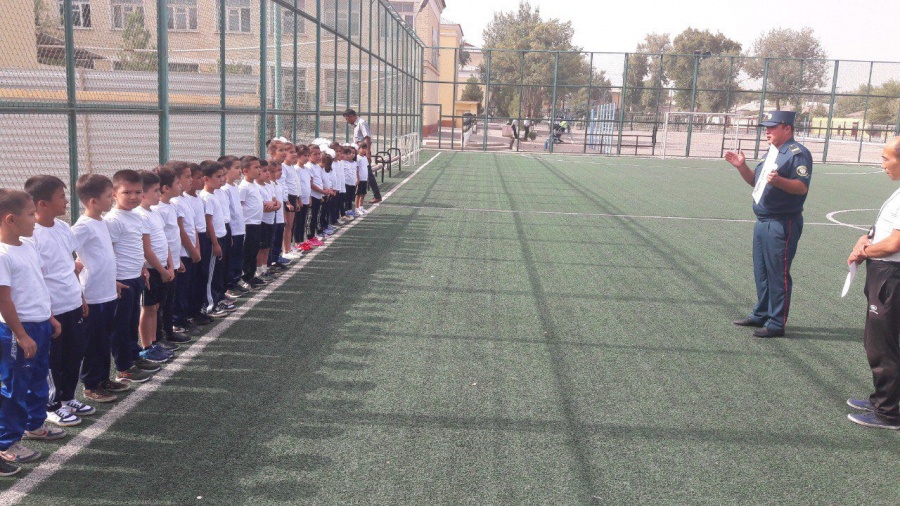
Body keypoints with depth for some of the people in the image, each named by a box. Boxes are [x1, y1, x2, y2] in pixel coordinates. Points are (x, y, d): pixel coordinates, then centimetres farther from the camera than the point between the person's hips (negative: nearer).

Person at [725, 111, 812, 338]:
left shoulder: (798, 153, -13)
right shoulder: (771, 153, 16)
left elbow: (802, 187, -22)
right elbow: (755, 181, 21)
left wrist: (779, 181, -39)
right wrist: (742, 166, 6)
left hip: (782, 224, -10)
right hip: (763, 222, 10)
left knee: (778, 274, -3)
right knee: (760, 272, 18)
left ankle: (776, 324, 5)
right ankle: (761, 315, 31)